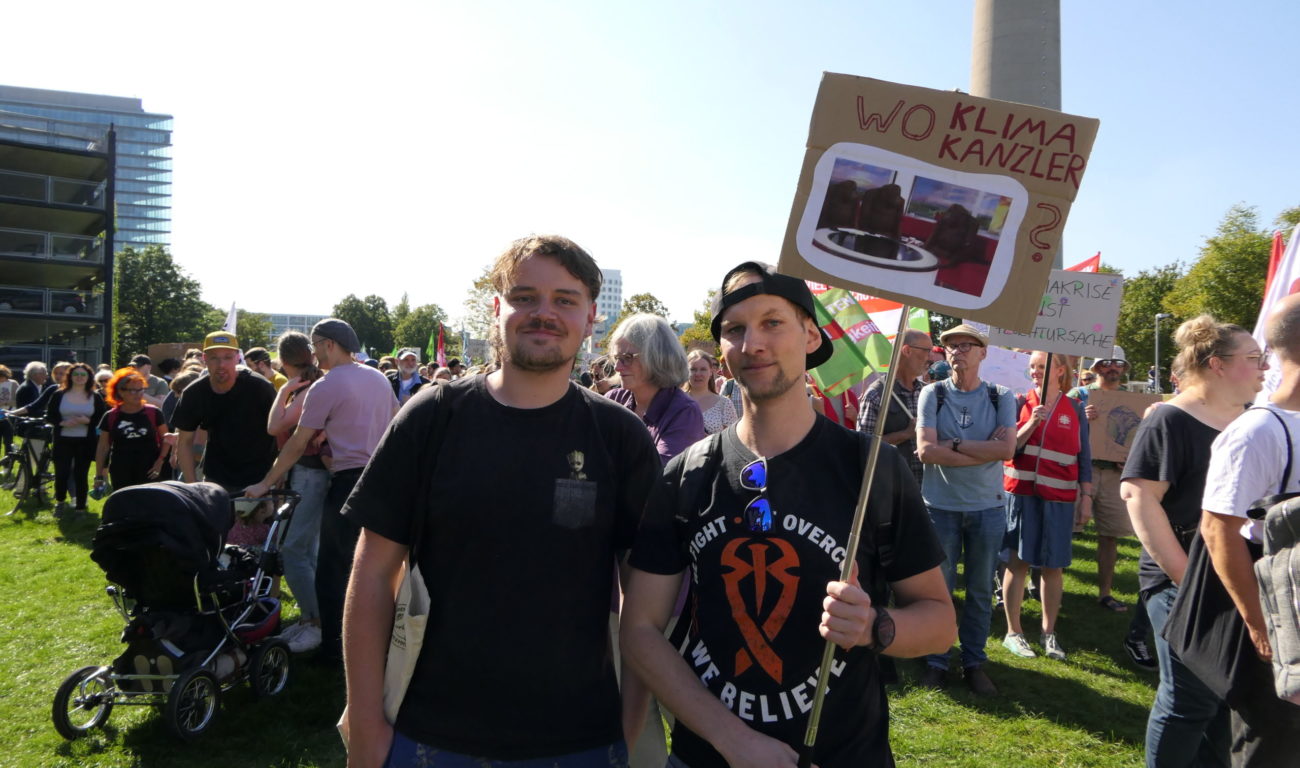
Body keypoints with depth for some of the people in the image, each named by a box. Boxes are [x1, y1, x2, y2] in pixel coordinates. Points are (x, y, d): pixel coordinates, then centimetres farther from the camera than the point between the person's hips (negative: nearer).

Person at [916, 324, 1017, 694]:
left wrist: (953, 446, -13)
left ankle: (974, 662, 24)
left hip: (988, 507, 1)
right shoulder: (933, 394, -1)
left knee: (981, 591, 10)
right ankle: (936, 661, 20)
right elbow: (925, 450, -13)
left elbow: (1007, 448, -12)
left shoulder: (1000, 397, 2)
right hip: (941, 505, -1)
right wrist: (983, 450, -13)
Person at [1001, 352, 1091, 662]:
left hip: (1059, 499, 1)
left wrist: (1086, 495, 3)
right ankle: (1013, 632, 14)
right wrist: (1032, 423, -16)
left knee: (1053, 566, 8)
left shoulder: (1074, 409, 6)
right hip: (1021, 493, -1)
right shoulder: (1021, 402, 1)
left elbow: (1084, 456, 8)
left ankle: (1049, 633, 22)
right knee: (1018, 562, 3)